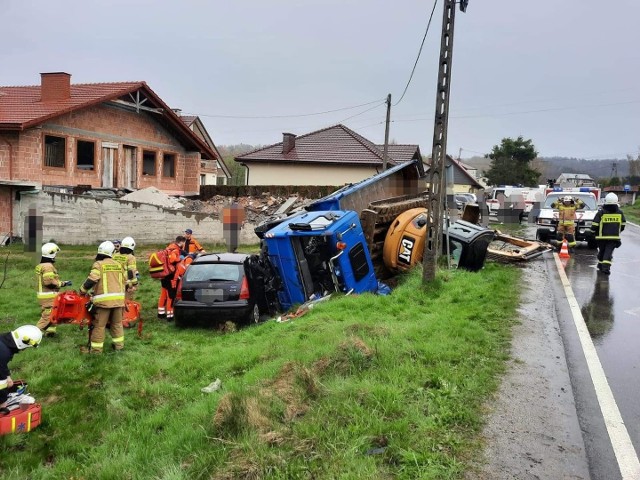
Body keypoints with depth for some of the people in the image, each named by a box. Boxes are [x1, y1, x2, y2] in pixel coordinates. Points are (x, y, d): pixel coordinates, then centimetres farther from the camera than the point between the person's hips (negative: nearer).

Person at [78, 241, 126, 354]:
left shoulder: (98, 264, -4)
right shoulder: (118, 265, 13)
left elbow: (92, 280, -13)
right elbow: (123, 281, 19)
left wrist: (83, 290, 1)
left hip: (104, 299, -5)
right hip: (118, 298, 5)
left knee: (99, 324, 0)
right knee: (117, 323, 17)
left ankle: (96, 348, 4)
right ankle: (119, 344, 23)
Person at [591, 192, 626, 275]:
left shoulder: (601, 212, -9)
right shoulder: (620, 213, 1)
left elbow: (594, 226, -7)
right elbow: (623, 225, 11)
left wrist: (595, 232, 13)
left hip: (601, 237, 0)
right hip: (614, 237, 0)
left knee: (602, 251, 16)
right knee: (609, 252, -2)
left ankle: (600, 265, 30)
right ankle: (606, 267, -18)